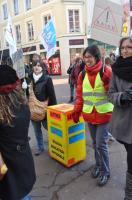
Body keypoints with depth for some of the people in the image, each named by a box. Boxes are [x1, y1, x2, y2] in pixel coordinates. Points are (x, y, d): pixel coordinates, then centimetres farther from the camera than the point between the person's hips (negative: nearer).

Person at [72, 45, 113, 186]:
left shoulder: (106, 71, -10)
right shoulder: (83, 74, 4)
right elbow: (80, 95, 9)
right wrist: (76, 112, 8)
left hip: (104, 114, -4)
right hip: (89, 115, 5)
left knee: (101, 144, 0)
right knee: (95, 143, 18)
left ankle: (105, 172, 23)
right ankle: (98, 165, 40)